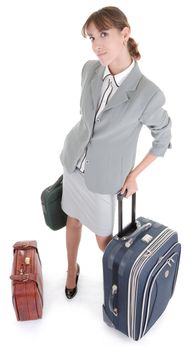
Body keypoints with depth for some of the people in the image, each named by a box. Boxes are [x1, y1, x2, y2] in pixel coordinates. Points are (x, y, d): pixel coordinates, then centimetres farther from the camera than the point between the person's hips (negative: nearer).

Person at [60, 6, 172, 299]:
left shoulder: (148, 93, -26)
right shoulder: (90, 70, -11)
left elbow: (163, 139, -9)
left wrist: (133, 175, -5)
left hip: (103, 177, -4)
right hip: (74, 163, 5)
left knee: (103, 237, 14)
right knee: (73, 220, 23)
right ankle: (72, 271, 50)